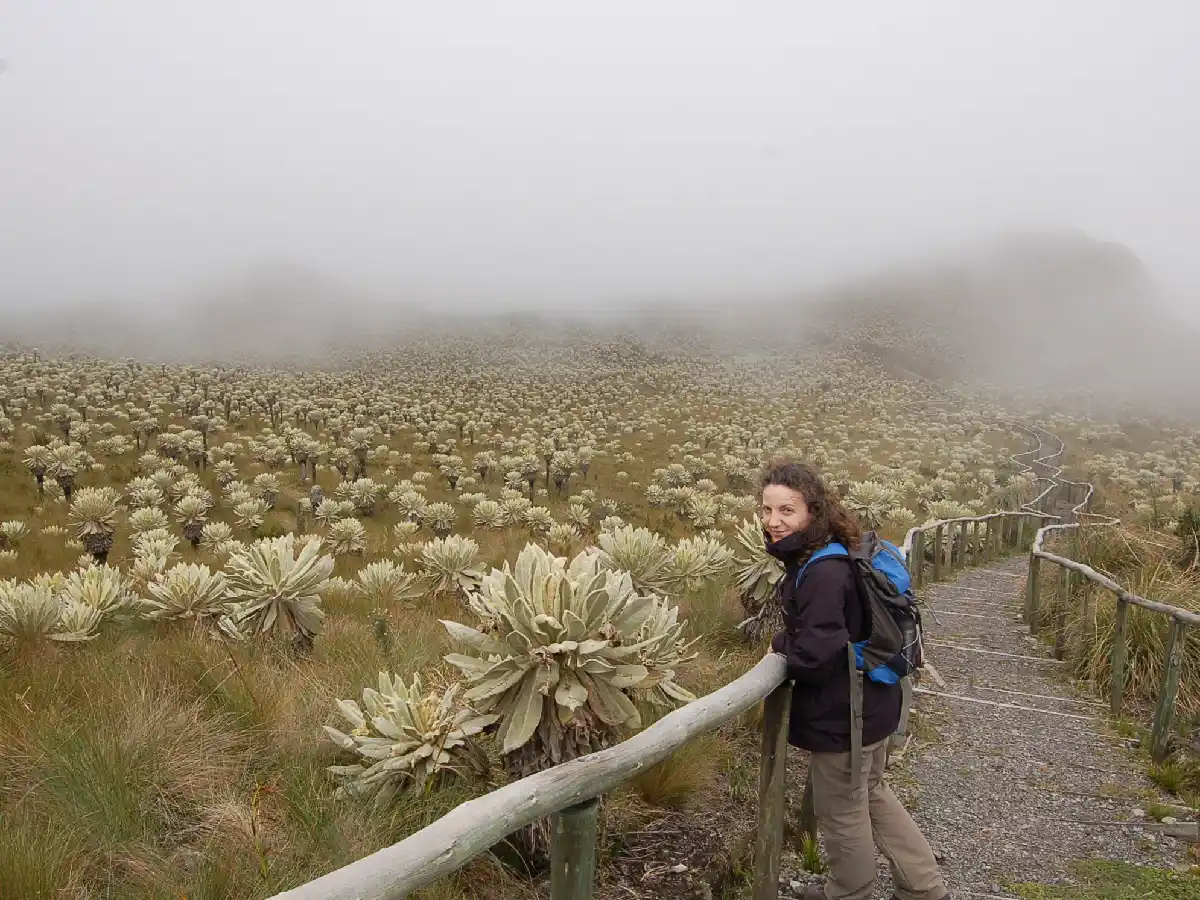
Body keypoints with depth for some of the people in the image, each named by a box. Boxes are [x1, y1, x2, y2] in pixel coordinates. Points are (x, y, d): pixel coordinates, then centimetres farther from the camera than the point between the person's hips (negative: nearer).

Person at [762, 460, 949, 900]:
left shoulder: (822, 572, -29)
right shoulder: (831, 556, 2)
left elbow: (814, 656, -32)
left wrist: (779, 645, -13)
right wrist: (789, 643, 2)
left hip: (841, 715, -10)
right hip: (870, 702, 10)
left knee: (842, 813, 15)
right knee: (871, 793, 28)